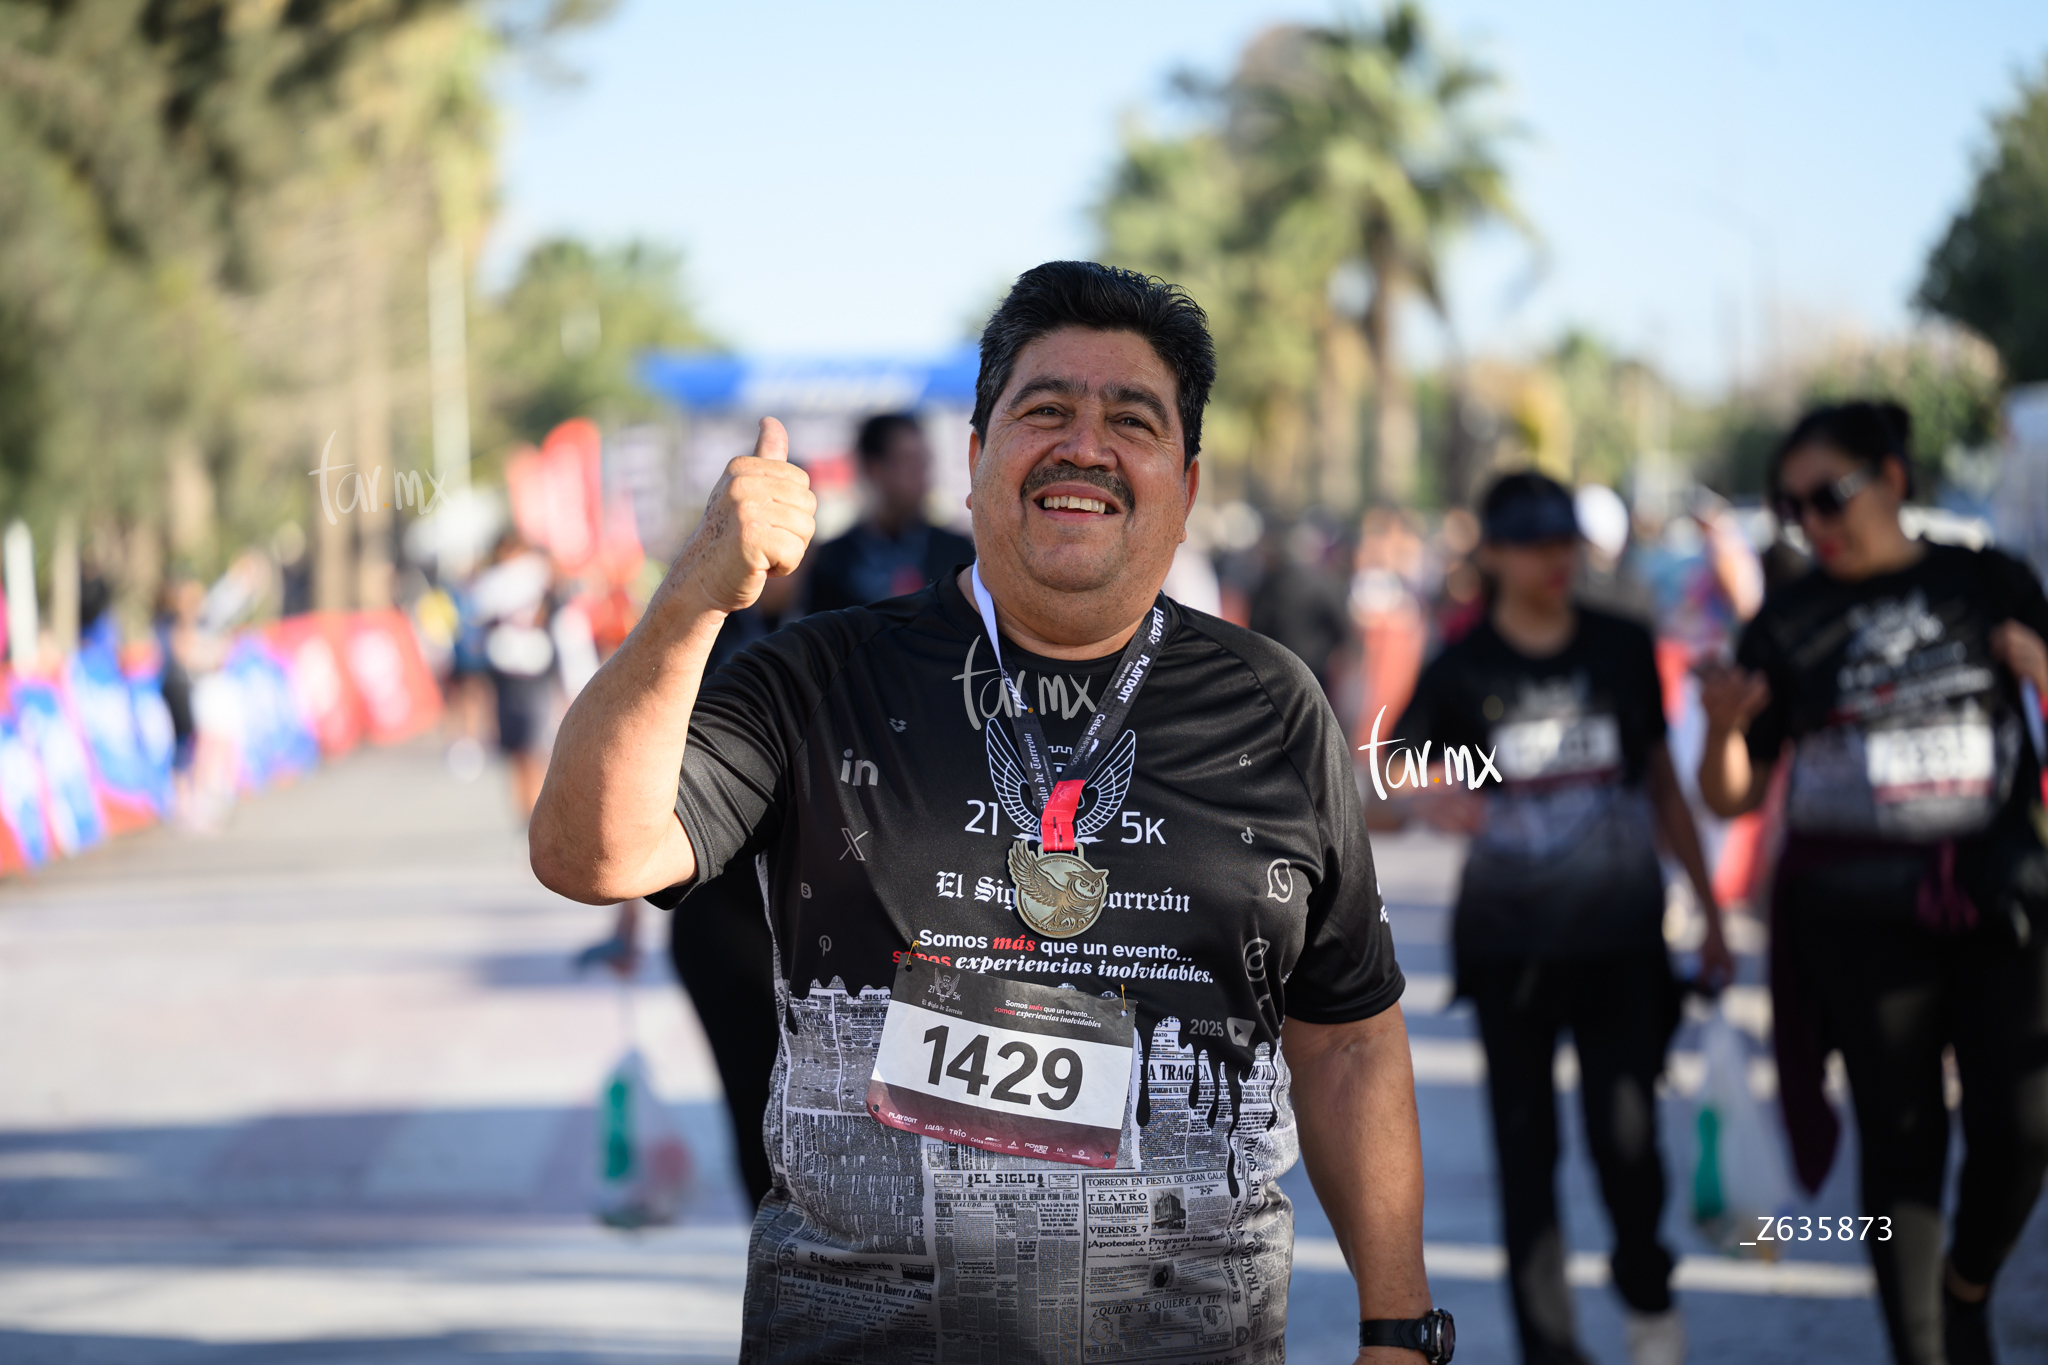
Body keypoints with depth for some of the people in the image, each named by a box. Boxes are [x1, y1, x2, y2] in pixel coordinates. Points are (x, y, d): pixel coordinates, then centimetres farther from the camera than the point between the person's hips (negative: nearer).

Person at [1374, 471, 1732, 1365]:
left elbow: (1664, 786, 14)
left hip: (1622, 938, 0)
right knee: (1525, 1148, 2)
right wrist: (1424, 803, -28)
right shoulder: (1461, 672, -1)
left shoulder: (1623, 651, 5)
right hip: (1510, 945, 0)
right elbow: (1379, 800, -5)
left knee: (1626, 1135, -10)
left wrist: (1711, 914, 15)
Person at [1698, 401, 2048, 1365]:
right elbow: (1733, 797, 5)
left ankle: (1968, 1285, 21)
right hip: (1859, 913, 0)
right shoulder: (1788, 626, 4)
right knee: (1901, 1141, 2)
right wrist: (1725, 728, -16)